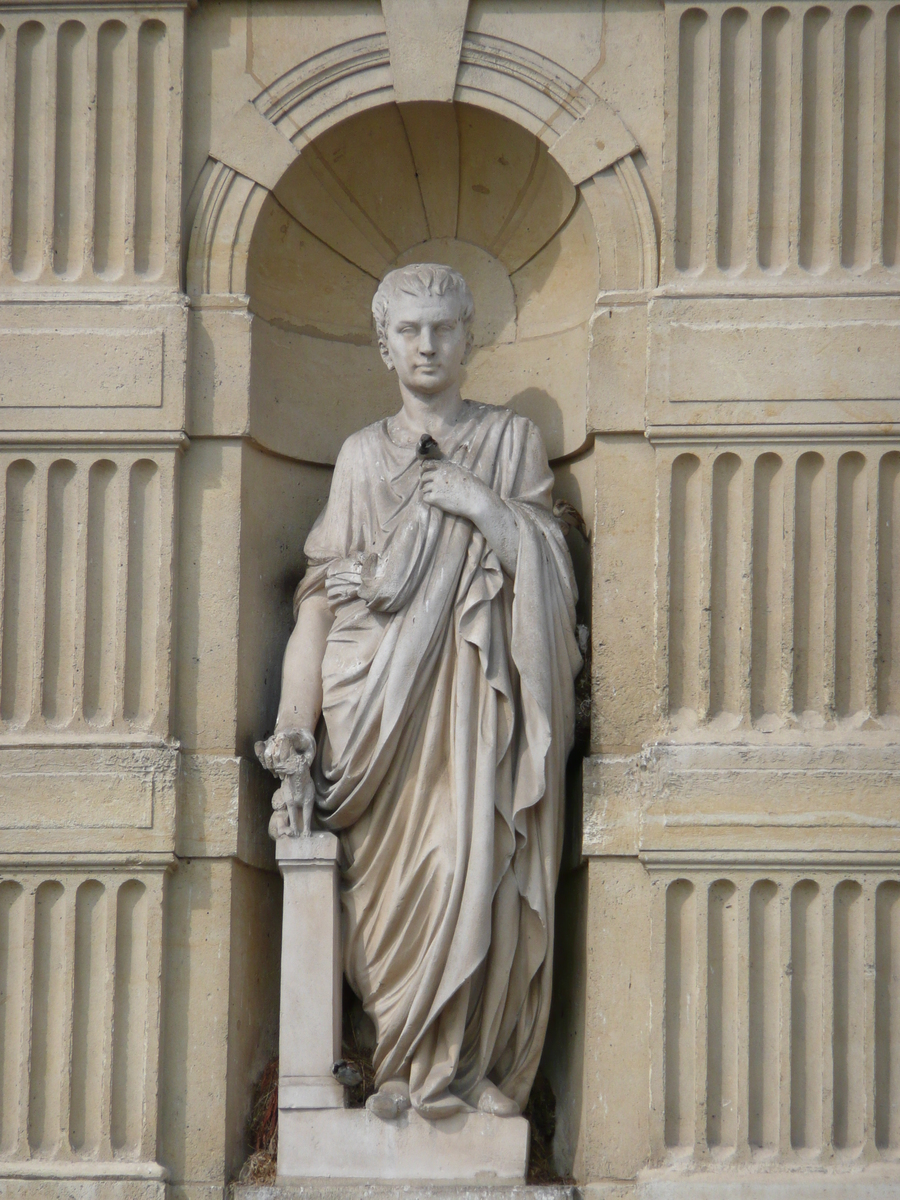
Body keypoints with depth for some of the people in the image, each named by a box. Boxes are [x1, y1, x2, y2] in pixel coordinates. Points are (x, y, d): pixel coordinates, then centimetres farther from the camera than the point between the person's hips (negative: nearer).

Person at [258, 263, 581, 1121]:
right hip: (386, 689, 1)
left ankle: (478, 1060, 0)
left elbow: (549, 564, 6)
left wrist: (480, 506, -9)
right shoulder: (363, 455, 12)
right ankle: (404, 1061, 3)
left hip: (481, 691, 0)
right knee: (396, 866, -5)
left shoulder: (512, 440, 11)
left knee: (481, 858, -9)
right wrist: (295, 717, -2)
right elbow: (323, 590, 7)